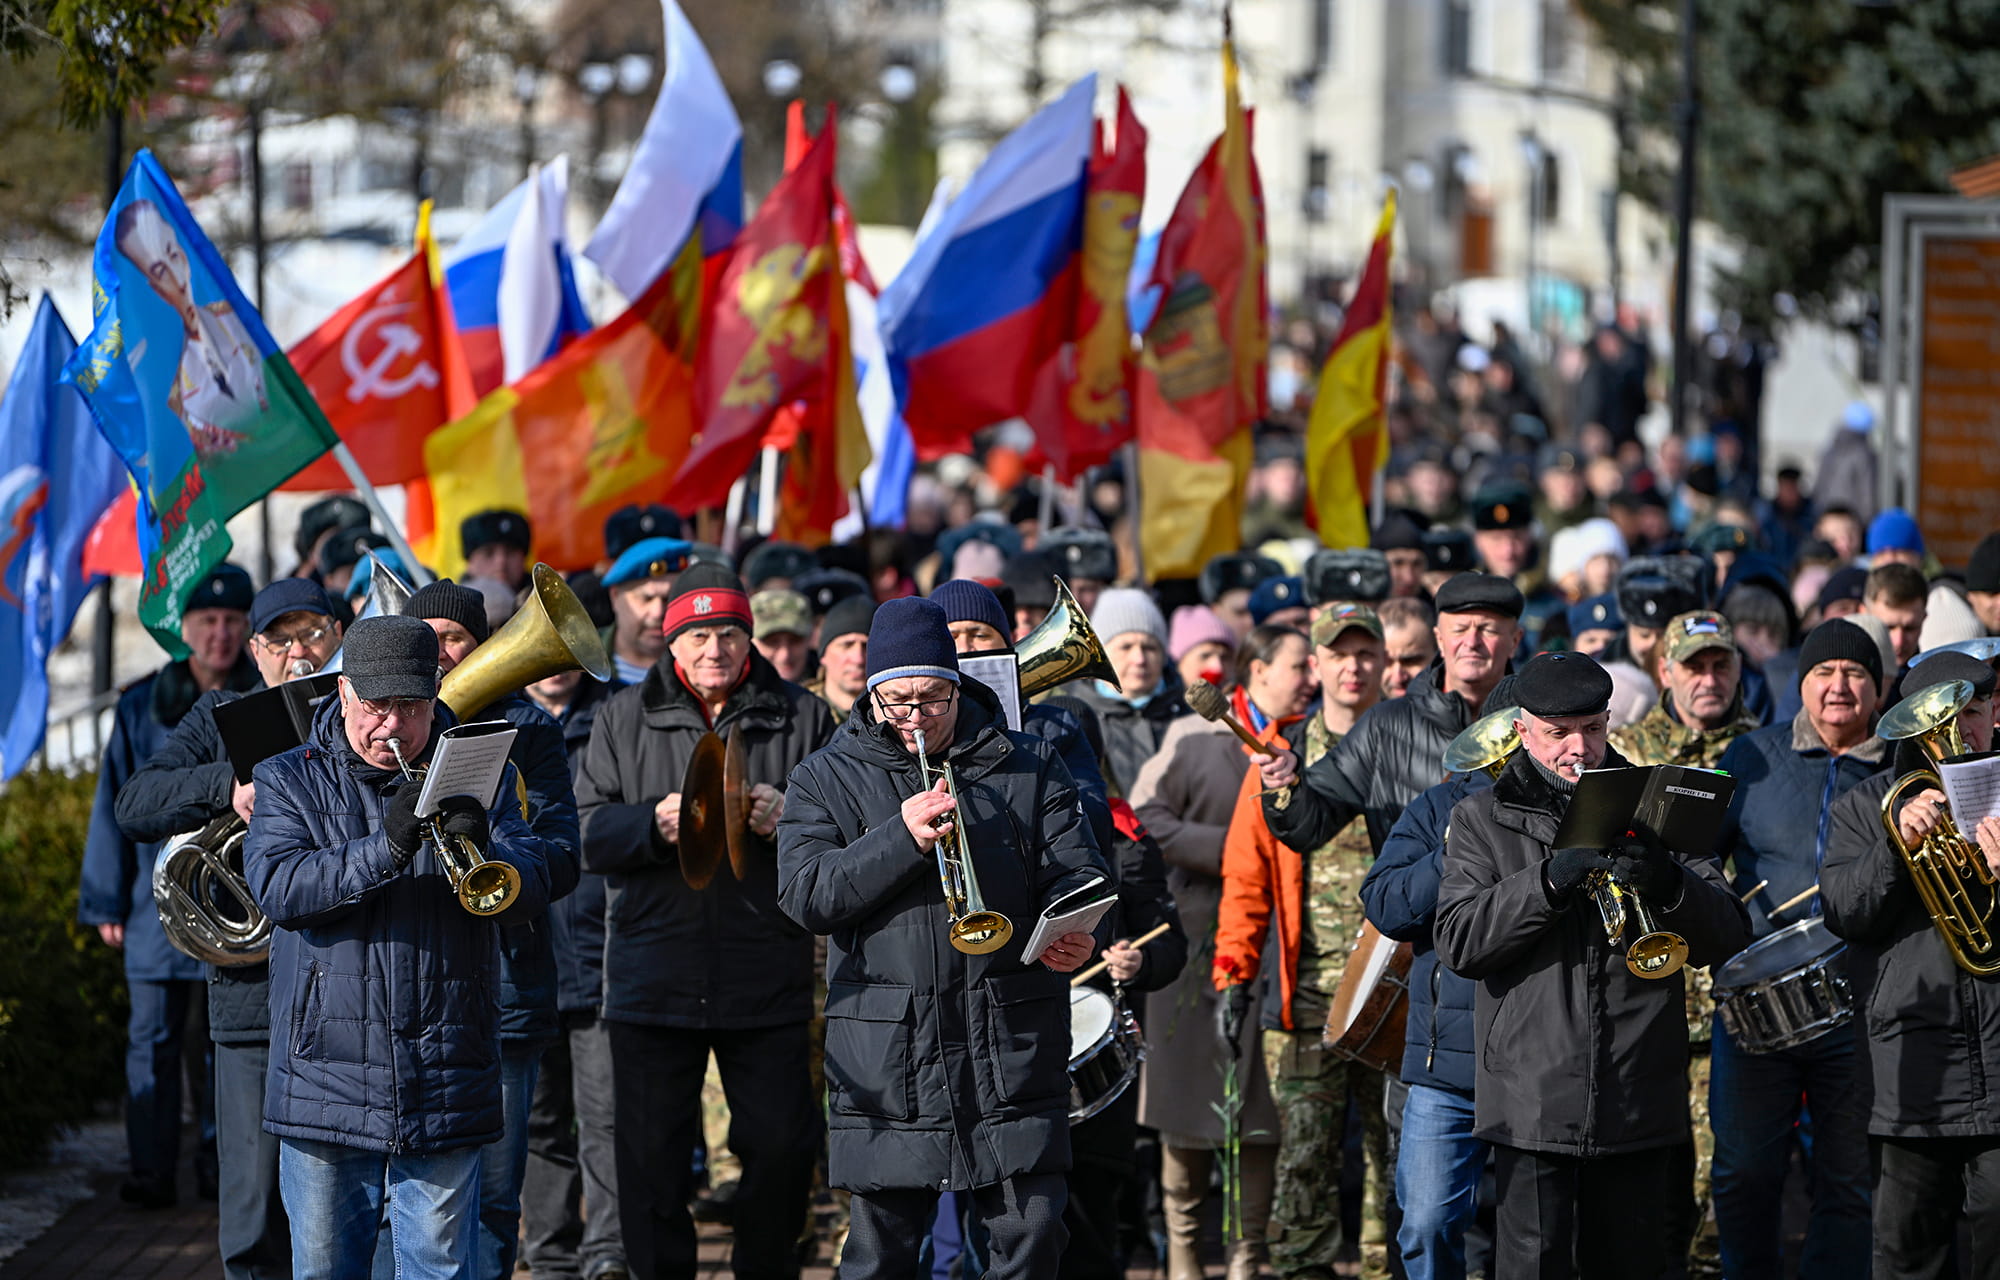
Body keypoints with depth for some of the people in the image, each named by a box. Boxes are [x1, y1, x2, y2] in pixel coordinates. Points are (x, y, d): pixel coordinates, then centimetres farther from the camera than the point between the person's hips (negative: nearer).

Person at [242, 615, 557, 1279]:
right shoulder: (289, 781, 5)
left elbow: (534, 882, -4)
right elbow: (278, 887, -12)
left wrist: (485, 854, -27)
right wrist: (385, 850, -26)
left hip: (446, 1093, 0)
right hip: (327, 1085, 0)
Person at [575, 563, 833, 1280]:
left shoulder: (800, 717, 7)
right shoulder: (626, 718, 9)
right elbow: (585, 832, 3)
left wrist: (790, 818, -14)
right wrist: (653, 823, -15)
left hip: (768, 979, 0)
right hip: (653, 974, 0)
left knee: (781, 1150, 0)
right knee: (652, 1159, 3)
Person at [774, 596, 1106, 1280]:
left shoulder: (1029, 768, 11)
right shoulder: (827, 779, 8)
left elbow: (1077, 870, 4)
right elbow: (805, 896, -5)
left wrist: (1073, 934, -20)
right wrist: (904, 838, -17)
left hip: (1013, 1050, 1)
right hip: (886, 1060, 0)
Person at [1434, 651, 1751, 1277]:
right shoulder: (1483, 819, 8)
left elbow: (1729, 937, 4)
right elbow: (1459, 942, -6)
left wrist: (1669, 884, -17)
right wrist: (1548, 883, -20)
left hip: (1641, 1102, 2)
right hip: (1534, 1102, -2)